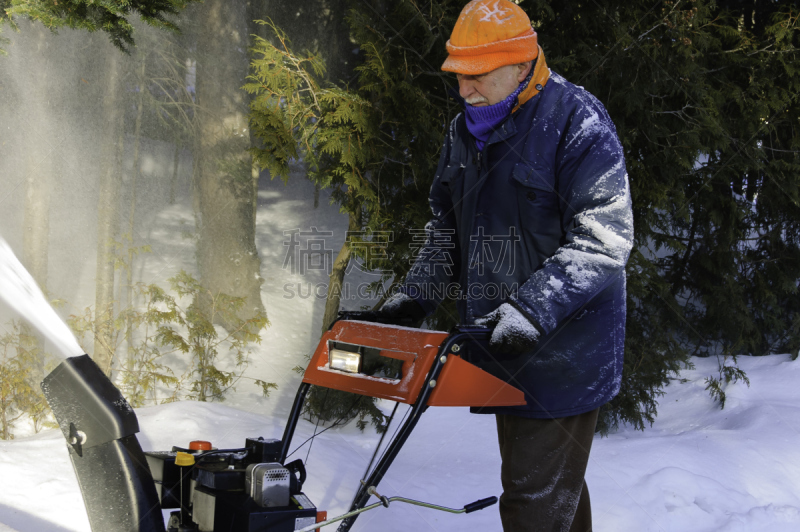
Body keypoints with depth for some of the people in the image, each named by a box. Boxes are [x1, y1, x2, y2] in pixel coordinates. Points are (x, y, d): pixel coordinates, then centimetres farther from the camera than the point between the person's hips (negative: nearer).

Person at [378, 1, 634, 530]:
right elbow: (446, 227, 22)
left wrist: (532, 309, -31)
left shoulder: (578, 122, -15)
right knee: (558, 489, 20)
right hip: (502, 346, 8)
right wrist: (417, 294, 7)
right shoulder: (465, 132, 11)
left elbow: (604, 238, -22)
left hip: (561, 350, -8)